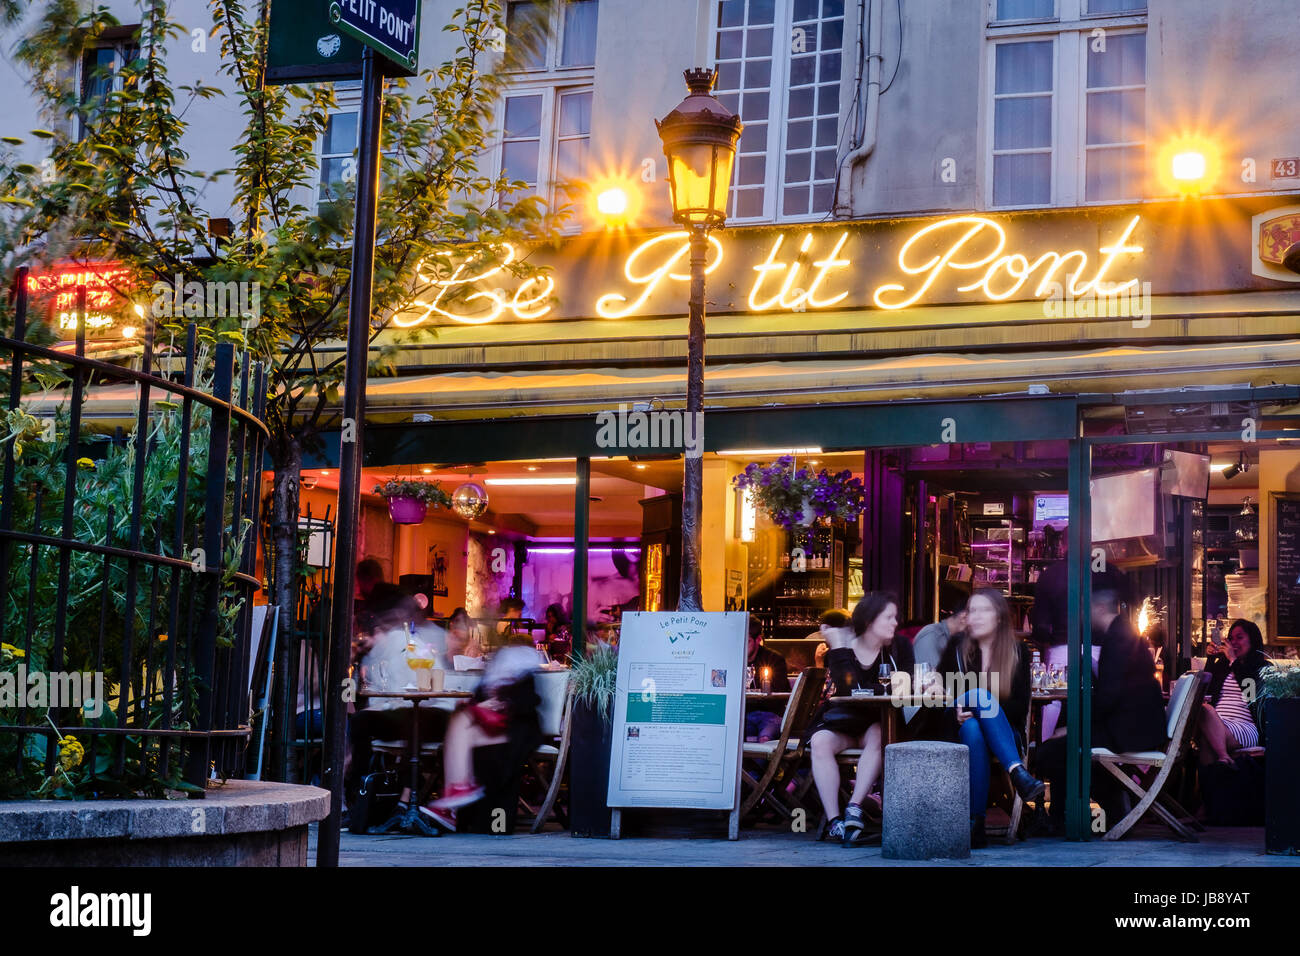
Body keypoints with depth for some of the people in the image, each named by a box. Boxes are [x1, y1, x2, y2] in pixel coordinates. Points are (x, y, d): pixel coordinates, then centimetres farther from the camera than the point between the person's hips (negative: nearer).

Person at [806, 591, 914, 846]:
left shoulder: (899, 648, 2)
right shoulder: (843, 649, -3)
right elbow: (847, 689, -19)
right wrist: (837, 647, -21)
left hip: (878, 724, 0)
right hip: (842, 723, 0)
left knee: (878, 736, -35)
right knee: (820, 741, -30)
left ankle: (854, 807, -37)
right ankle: (833, 820, -35)